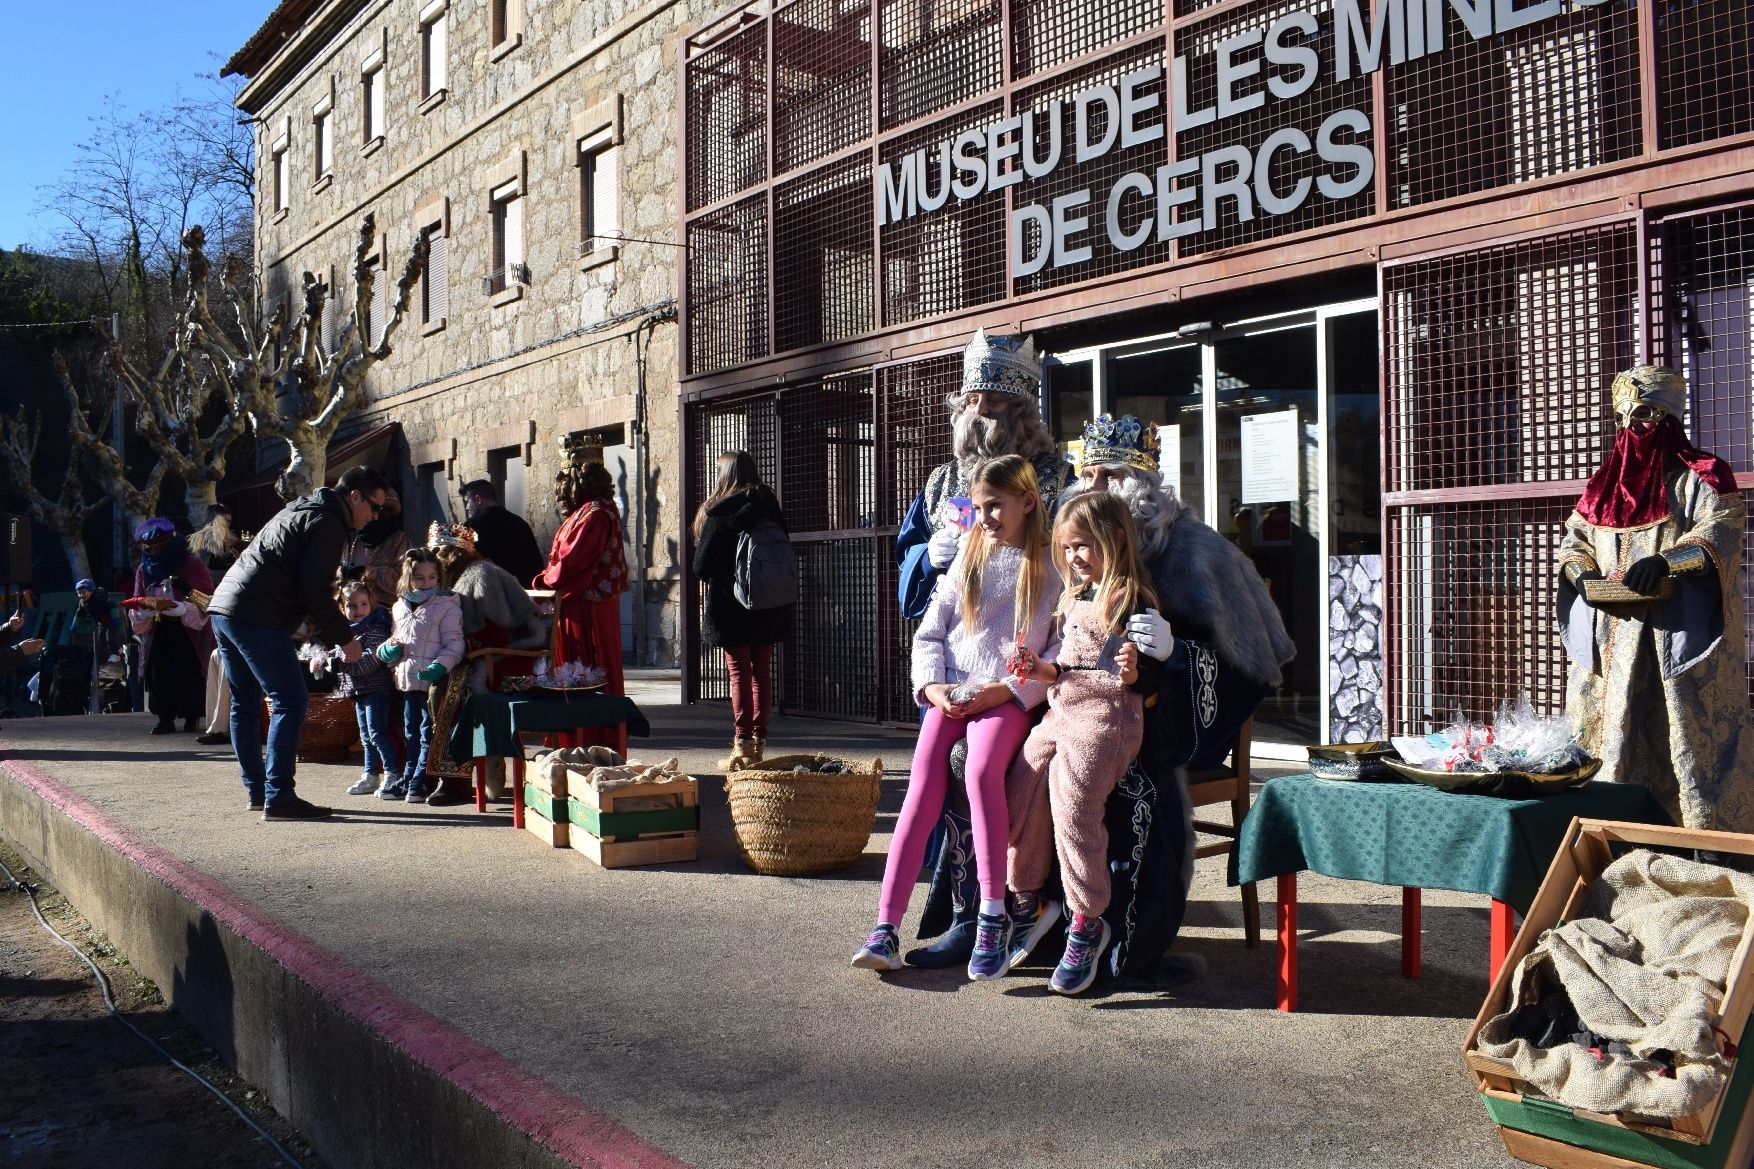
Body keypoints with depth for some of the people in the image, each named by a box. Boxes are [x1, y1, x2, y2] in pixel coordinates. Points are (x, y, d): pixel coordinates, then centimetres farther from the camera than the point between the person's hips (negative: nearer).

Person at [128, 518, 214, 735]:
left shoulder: (192, 564, -6)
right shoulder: (144, 569, 10)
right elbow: (136, 606, 12)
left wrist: (185, 608, -27)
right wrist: (144, 612, -12)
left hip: (188, 632, -4)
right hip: (157, 634, 4)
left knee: (188, 674, -11)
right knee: (158, 674, -6)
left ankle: (191, 717, 2)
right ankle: (165, 718, 3)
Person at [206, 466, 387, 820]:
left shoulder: (302, 511, 25)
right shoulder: (327, 523, -7)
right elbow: (315, 592, -15)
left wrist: (334, 634, 23)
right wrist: (345, 638, -5)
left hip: (223, 608, 11)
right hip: (257, 619, -11)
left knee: (245, 704, 17)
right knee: (290, 702, -8)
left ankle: (257, 790, 27)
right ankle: (279, 798, -10)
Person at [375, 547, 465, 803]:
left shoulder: (447, 605, -8)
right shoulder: (400, 607, 13)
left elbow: (454, 644, -12)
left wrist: (440, 666, -27)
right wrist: (386, 650, 3)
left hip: (432, 680, -7)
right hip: (407, 679, 7)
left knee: (428, 732, -1)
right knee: (411, 732, 16)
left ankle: (419, 782, 5)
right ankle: (407, 779, 26)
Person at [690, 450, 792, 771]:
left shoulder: (718, 513, -11)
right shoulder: (770, 507, 3)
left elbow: (701, 566, -9)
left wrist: (717, 576, 10)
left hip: (731, 606, -5)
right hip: (769, 607, 5)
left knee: (739, 674, -1)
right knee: (761, 672, 11)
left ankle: (742, 745, -3)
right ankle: (759, 742, 15)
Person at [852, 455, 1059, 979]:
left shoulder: (1052, 565, 5)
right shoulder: (968, 558, 17)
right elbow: (929, 633, 15)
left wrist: (1003, 691, -13)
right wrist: (932, 686, -3)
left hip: (1009, 697, -3)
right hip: (950, 694, 3)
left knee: (981, 770, -31)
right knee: (922, 789, -16)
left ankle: (993, 916, -23)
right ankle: (886, 927, -17)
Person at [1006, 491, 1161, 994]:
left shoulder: (1134, 601, -7)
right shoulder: (1074, 598, 18)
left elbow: (1151, 676, -9)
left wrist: (1133, 673, -30)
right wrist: (1046, 670, 6)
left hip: (1105, 718, -8)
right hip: (1058, 713, 8)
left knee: (1072, 809, -17)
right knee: (1017, 799, 1)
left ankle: (1086, 924, 0)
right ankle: (1028, 903, 19)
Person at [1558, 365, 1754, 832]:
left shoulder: (1700, 477, 0)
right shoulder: (1605, 484, 16)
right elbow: (1573, 539, 16)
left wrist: (1667, 560, -30)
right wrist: (1582, 572, -6)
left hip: (1680, 638, -5)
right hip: (1610, 641, 5)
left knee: (1686, 735, -7)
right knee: (1609, 736, 5)